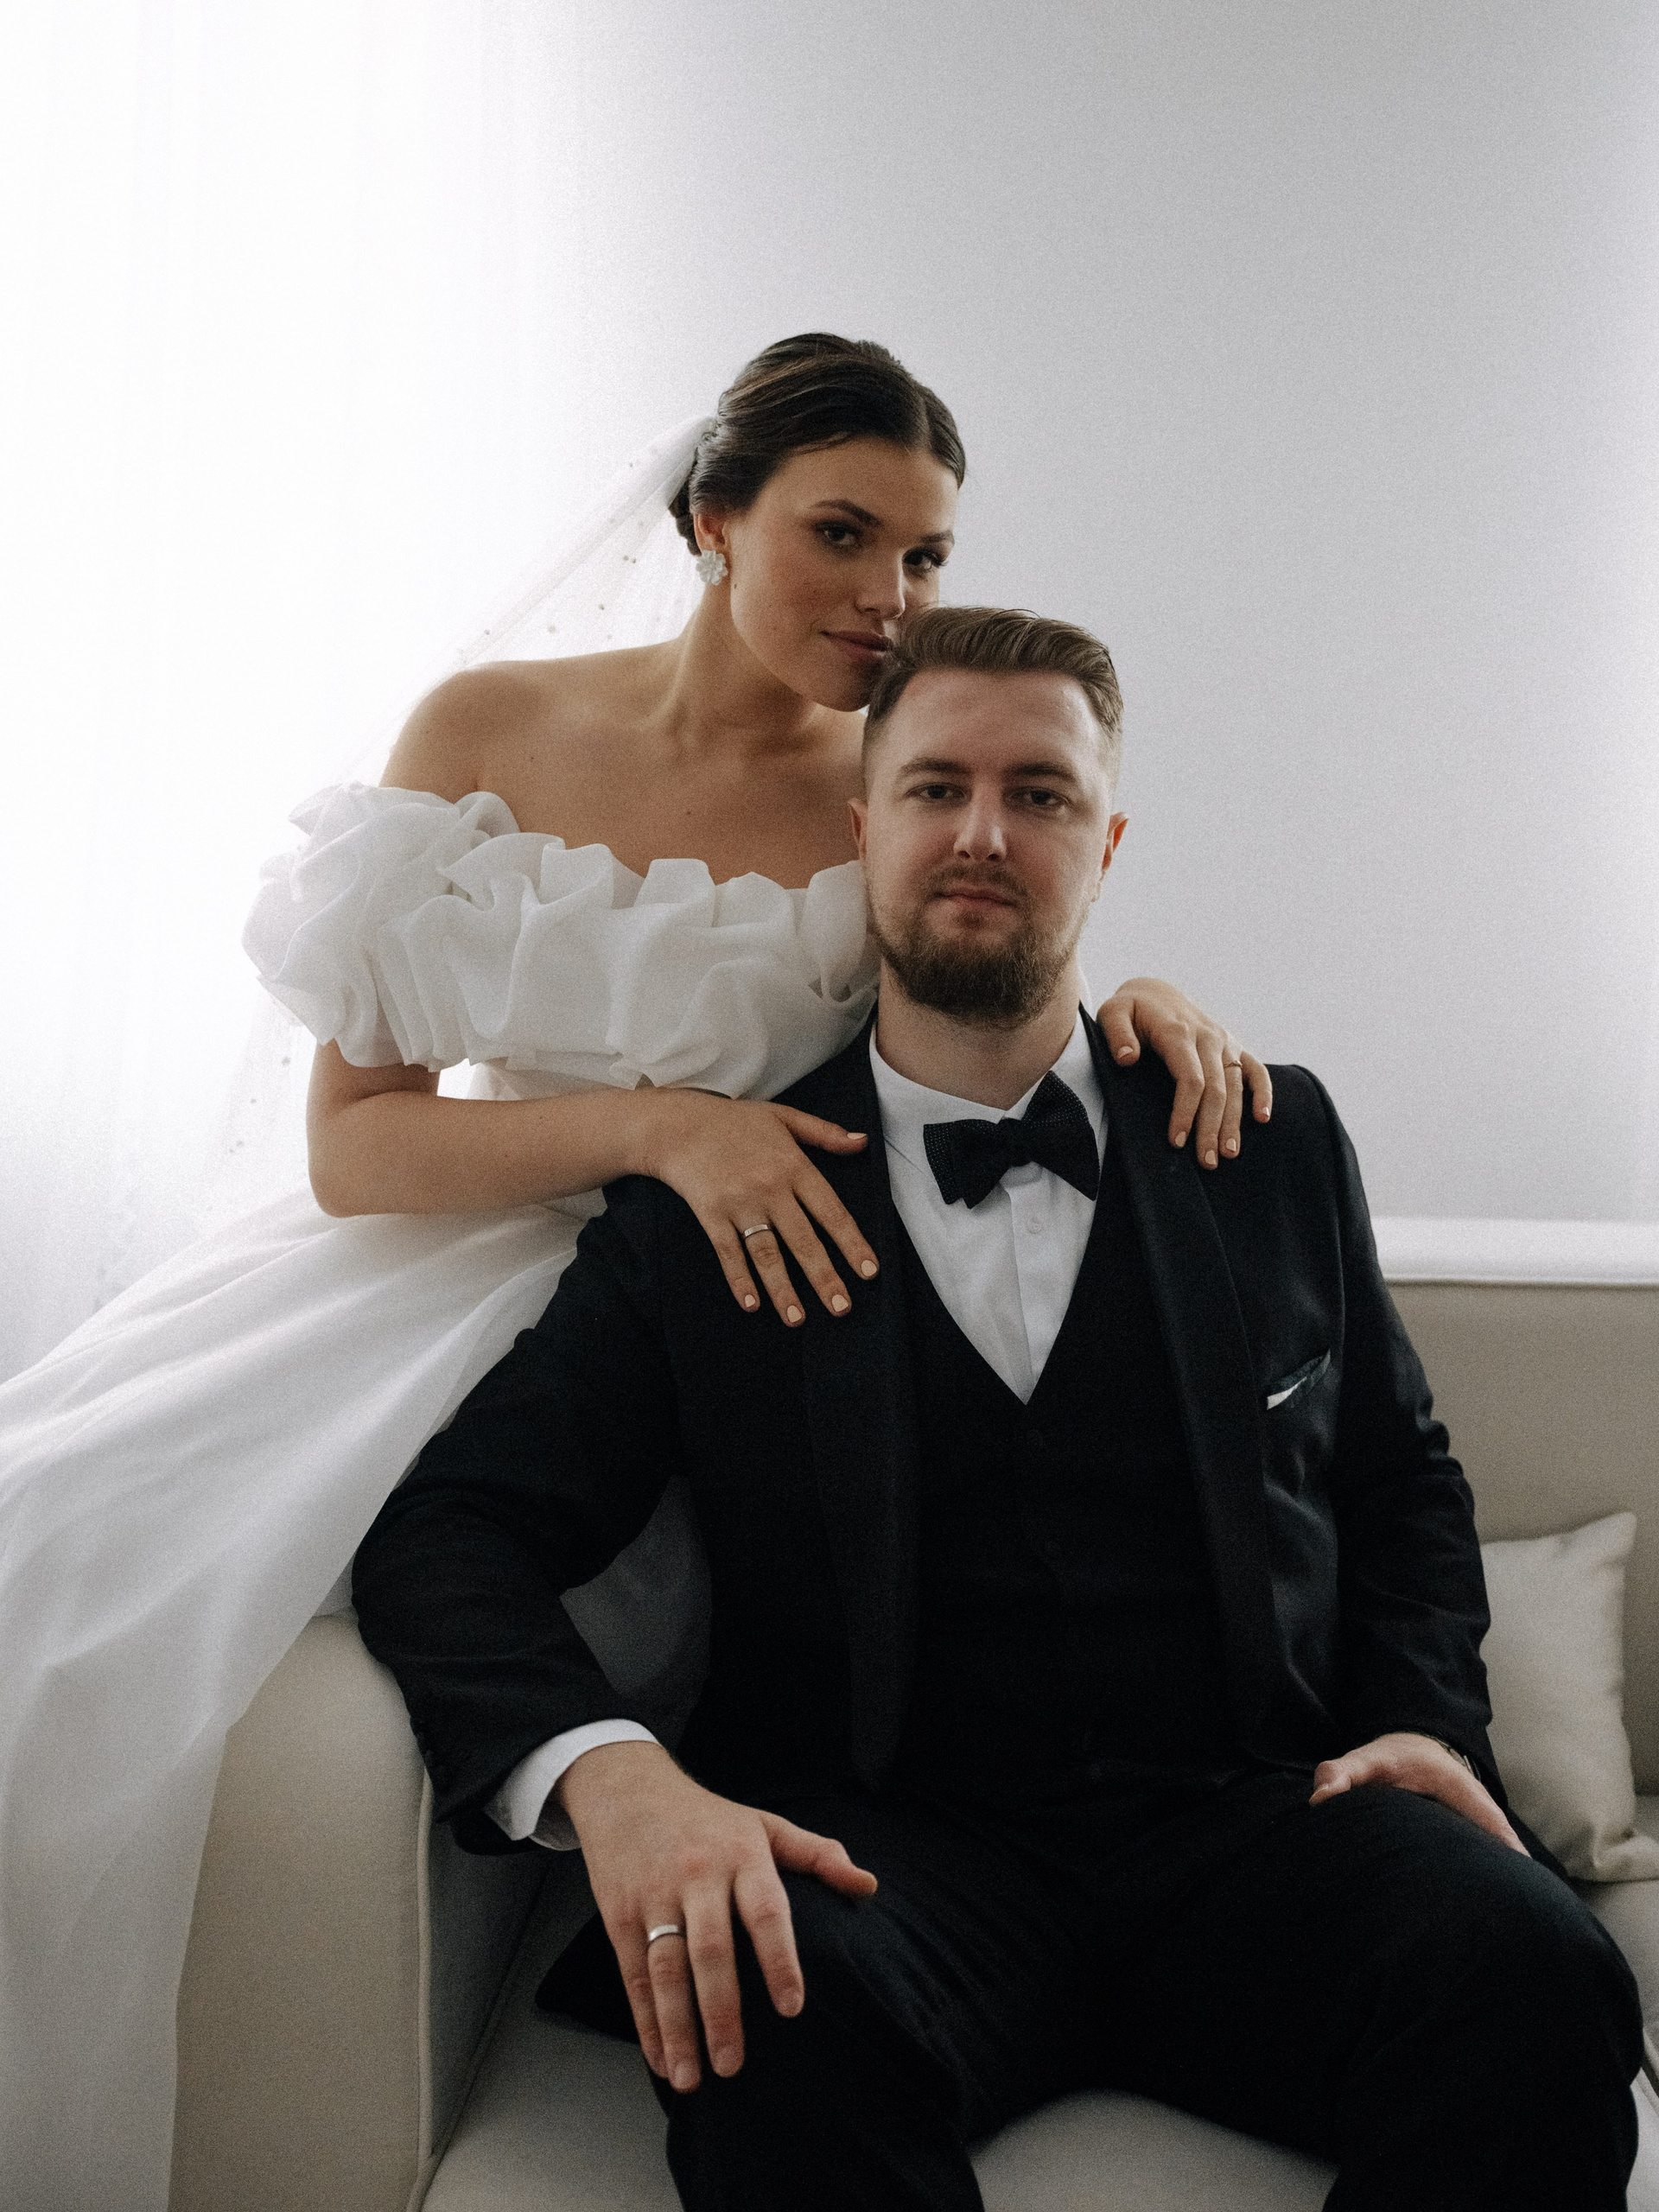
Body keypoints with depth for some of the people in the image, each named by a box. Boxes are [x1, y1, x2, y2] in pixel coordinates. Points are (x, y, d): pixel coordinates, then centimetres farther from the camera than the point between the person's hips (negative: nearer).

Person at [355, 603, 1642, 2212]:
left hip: (1249, 1818, 2)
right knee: (777, 2019, -35)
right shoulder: (713, 1201, 4)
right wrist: (611, 1774, -22)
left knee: (1538, 1982, -29)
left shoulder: (1273, 1143, 13)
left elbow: (1403, 1479, 21)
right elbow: (453, 1525, -2)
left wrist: (1420, 1719, 1)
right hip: (887, 1840, -1)